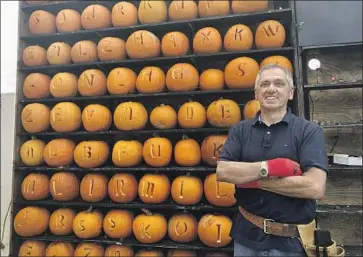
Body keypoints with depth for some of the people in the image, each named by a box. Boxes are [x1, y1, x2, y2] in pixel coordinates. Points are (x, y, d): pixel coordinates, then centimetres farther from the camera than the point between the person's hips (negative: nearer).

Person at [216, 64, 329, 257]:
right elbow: (222, 172, -11)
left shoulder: (309, 131, -8)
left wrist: (253, 180, -16)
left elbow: (315, 187, -20)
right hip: (247, 235, 3)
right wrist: (267, 167, -22)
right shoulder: (239, 130, 1)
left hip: (291, 241, -2)